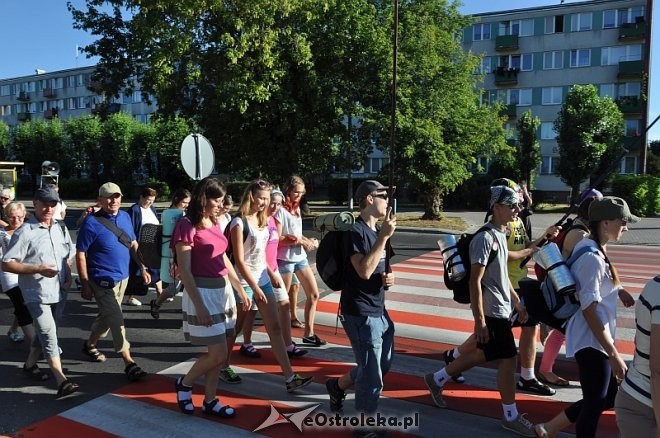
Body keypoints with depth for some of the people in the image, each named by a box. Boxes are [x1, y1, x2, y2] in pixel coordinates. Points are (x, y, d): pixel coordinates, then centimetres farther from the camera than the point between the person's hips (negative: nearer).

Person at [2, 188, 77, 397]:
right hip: (37, 294, -6)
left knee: (44, 332, 20)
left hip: (59, 292, 7)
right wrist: (38, 268, -22)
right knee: (49, 336, -10)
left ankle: (30, 364, 41)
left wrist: (68, 275, 6)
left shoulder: (61, 229, 8)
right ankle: (62, 381, -11)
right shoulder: (25, 232, -11)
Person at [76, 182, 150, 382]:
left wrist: (143, 268, 7)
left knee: (107, 316, 21)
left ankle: (90, 345, 44)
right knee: (117, 320, -7)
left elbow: (133, 244, 13)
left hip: (123, 277, 7)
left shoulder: (125, 216, 4)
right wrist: (85, 284, -13)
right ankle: (129, 364, -1)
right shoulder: (91, 222, -14)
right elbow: (80, 254, -12)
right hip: (103, 281, -7)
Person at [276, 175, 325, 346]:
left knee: (314, 294, 6)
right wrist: (301, 241, -18)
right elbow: (278, 239, -18)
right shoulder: (281, 211, -13)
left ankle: (308, 334, 16)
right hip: (285, 259, -8)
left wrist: (309, 241, 2)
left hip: (300, 257, 8)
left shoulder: (297, 209, 12)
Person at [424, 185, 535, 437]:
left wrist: (517, 302, 21)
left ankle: (436, 380, 32)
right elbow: (475, 281, -21)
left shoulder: (501, 235, 11)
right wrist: (479, 320, -23)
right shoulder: (485, 238, -19)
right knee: (508, 359, 0)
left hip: (501, 308, 10)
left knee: (483, 355, 18)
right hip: (492, 311, -10)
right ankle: (511, 417, 18)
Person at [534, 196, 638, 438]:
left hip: (596, 339, 10)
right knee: (595, 402, 3)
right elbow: (589, 310, -23)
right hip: (592, 341, -10)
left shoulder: (592, 249, 8)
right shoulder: (592, 258, -22)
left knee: (609, 396, 18)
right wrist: (614, 355, -21)